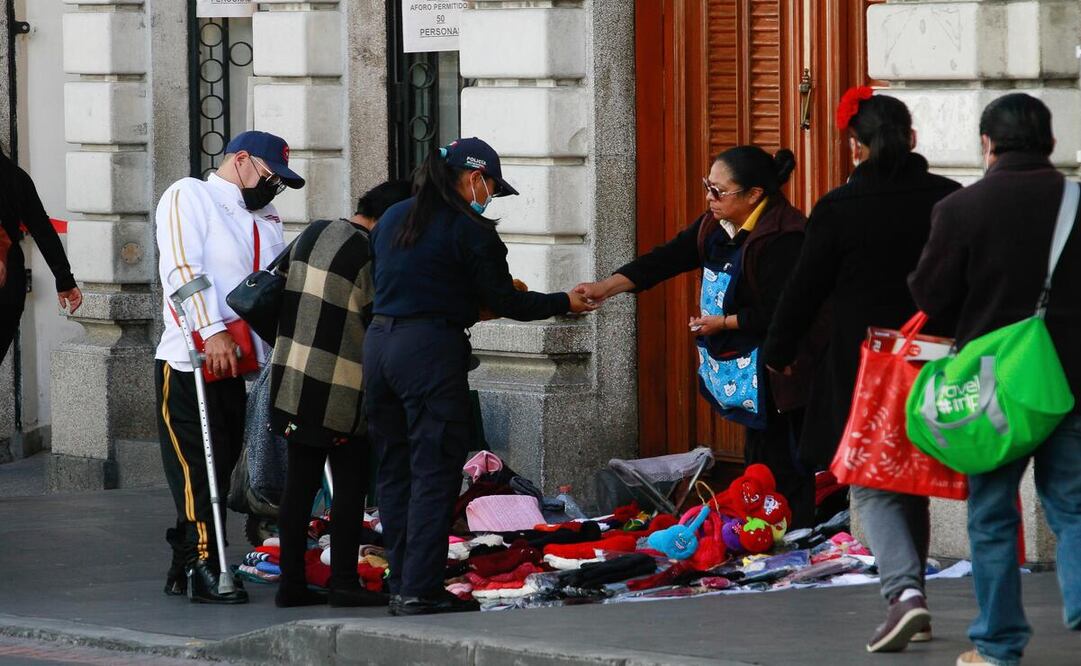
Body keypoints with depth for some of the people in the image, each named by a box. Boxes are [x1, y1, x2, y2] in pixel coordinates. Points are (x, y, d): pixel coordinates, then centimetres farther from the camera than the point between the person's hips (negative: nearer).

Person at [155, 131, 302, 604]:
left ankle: (183, 567, 16)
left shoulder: (267, 220, 20)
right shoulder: (188, 197, -2)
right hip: (188, 364, -7)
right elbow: (183, 268, -14)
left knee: (220, 470, 8)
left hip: (237, 365, 7)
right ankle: (204, 570, -6)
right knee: (197, 470, -7)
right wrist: (213, 332, -23)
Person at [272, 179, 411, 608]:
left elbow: (280, 288, 18)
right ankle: (344, 581, 2)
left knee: (300, 483, 10)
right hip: (340, 390, -8)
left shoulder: (313, 234, 10)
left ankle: (291, 581, 11)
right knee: (351, 483, 2)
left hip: (292, 377, 8)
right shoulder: (371, 257, -16)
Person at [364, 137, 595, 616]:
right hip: (432, 349, -7)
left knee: (395, 470, 13)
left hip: (379, 343, 7)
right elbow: (504, 302, -4)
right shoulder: (470, 230, -7)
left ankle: (401, 584, 14)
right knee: (435, 473, -3)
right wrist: (565, 303, 10)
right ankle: (420, 590, -7)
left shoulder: (393, 219, 15)